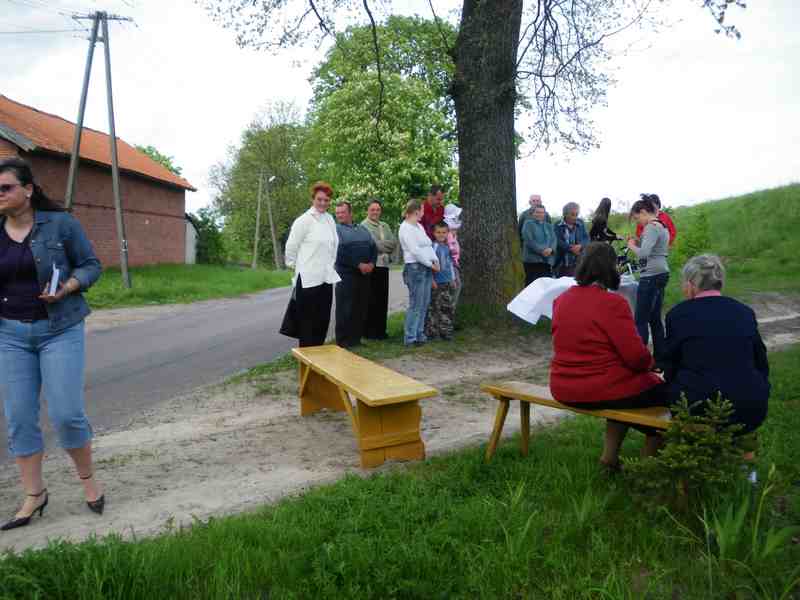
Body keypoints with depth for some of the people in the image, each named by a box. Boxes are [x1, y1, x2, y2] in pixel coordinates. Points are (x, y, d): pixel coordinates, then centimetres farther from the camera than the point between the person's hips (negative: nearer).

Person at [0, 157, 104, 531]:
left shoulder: (61, 223, -5)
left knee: (66, 414, -6)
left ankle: (87, 478, 19)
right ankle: (34, 495, 18)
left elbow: (91, 265, -1)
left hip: (60, 330, -4)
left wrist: (66, 288, -18)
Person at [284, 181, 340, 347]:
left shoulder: (330, 220, 10)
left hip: (326, 278, 6)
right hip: (308, 279, -6)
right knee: (307, 321, 1)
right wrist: (294, 265, 5)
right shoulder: (303, 220, -9)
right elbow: (291, 247, -5)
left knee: (323, 321, 10)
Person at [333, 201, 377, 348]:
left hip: (365, 274, 6)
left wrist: (371, 263, -6)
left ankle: (356, 338, 18)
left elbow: (373, 247, 12)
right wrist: (359, 265, -16)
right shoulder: (336, 229, 0)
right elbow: (340, 252, -13)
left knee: (362, 309, 8)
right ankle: (343, 341, 4)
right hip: (346, 274, -5)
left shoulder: (363, 229, 19)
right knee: (345, 309, -4)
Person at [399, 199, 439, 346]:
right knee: (415, 305, -8)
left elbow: (429, 245, 18)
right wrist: (431, 264, -11)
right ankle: (410, 338, -1)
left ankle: (419, 334, 20)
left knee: (424, 304, 11)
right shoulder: (406, 228, -10)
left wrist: (435, 260, 2)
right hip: (415, 268, -9)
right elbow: (415, 251, -17)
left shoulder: (419, 226, 18)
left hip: (427, 268, 9)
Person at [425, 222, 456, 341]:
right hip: (436, 283, -7)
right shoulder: (433, 246, -9)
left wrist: (453, 280, 18)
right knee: (434, 308, -3)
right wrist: (431, 280, -18)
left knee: (448, 308, 9)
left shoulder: (448, 247, 13)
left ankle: (446, 332, 18)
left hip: (447, 283, 7)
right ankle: (431, 332, 3)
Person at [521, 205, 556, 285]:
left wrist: (550, 249, -13)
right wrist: (541, 250, -15)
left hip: (547, 261, 5)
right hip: (532, 260, -5)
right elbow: (529, 240, -7)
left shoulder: (549, 226, 21)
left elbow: (553, 240, 9)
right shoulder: (528, 224, 4)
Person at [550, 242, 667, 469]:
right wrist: (650, 363, 4)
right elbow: (637, 357, -20)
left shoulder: (561, 300, 1)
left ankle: (610, 455, 30)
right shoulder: (613, 303, -19)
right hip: (601, 391, -7)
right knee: (664, 392, 17)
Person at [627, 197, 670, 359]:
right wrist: (638, 243, 10)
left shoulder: (651, 227, -12)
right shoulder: (661, 226, 18)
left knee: (641, 321, -7)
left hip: (651, 277, -10)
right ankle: (659, 359, 15)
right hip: (660, 274, 10)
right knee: (655, 319, 11)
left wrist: (632, 246, -6)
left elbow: (643, 254, -23)